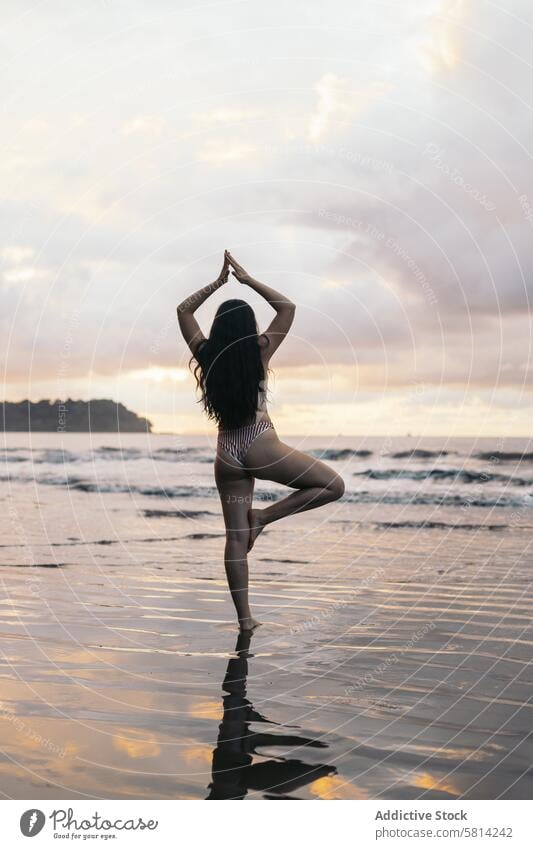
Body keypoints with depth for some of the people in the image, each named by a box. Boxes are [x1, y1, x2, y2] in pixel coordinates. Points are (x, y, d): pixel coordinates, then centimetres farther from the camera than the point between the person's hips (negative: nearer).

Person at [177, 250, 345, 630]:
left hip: (227, 453, 5)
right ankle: (263, 516, -2)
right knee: (334, 485, 6)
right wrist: (247, 279, 5)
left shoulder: (206, 355, 1)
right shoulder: (259, 352, -6)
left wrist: (218, 282, 14)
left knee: (236, 537, 7)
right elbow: (287, 307, 5)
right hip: (260, 446, -5)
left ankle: (244, 617, 8)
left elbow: (184, 310, 16)